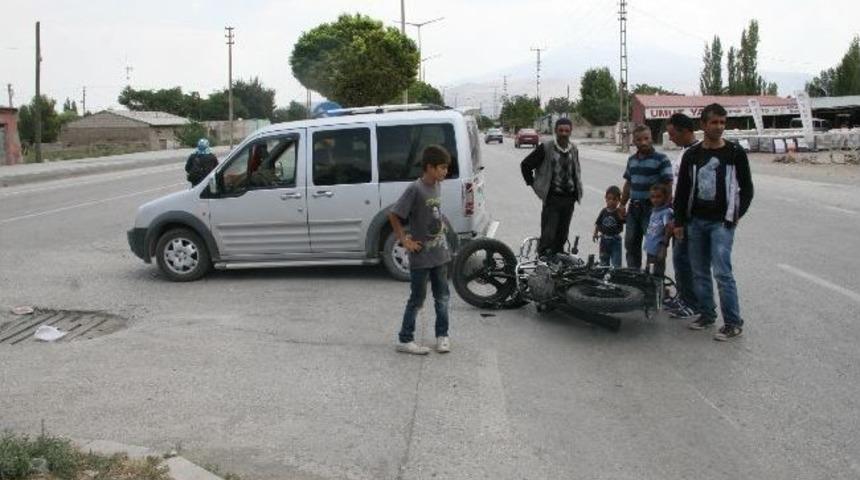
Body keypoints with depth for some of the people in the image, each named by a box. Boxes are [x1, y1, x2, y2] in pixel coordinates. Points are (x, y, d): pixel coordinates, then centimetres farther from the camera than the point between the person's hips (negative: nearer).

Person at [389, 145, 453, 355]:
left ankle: (442, 335, 28)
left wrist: (441, 225, 9)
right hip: (421, 256, -7)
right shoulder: (415, 189, -18)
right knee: (417, 300, 3)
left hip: (440, 253, 7)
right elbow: (393, 215, -17)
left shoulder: (437, 186, 4)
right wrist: (405, 241, -15)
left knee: (442, 297, 14)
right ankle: (405, 340, 15)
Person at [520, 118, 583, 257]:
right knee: (548, 235, -8)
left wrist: (577, 190, 15)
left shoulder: (574, 150, 10)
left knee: (562, 235, 12)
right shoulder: (546, 148, -7)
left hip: (569, 198, 5)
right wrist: (534, 185, -2)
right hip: (552, 198, -5)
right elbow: (525, 165, -1)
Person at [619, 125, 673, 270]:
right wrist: (622, 204, 16)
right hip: (634, 207, 7)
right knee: (631, 243, 13)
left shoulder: (661, 159, -9)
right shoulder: (632, 160, 11)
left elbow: (668, 184, -13)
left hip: (652, 208, -6)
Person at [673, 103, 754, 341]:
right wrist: (679, 221, 6)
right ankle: (707, 314, 23)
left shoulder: (735, 152, -2)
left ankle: (733, 323, -2)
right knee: (700, 272, 10)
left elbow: (746, 188, 4)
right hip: (695, 222, 4)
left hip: (722, 222, -4)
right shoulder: (692, 154, 6)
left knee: (722, 272, -11)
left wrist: (737, 215, -3)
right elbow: (682, 190, 10)